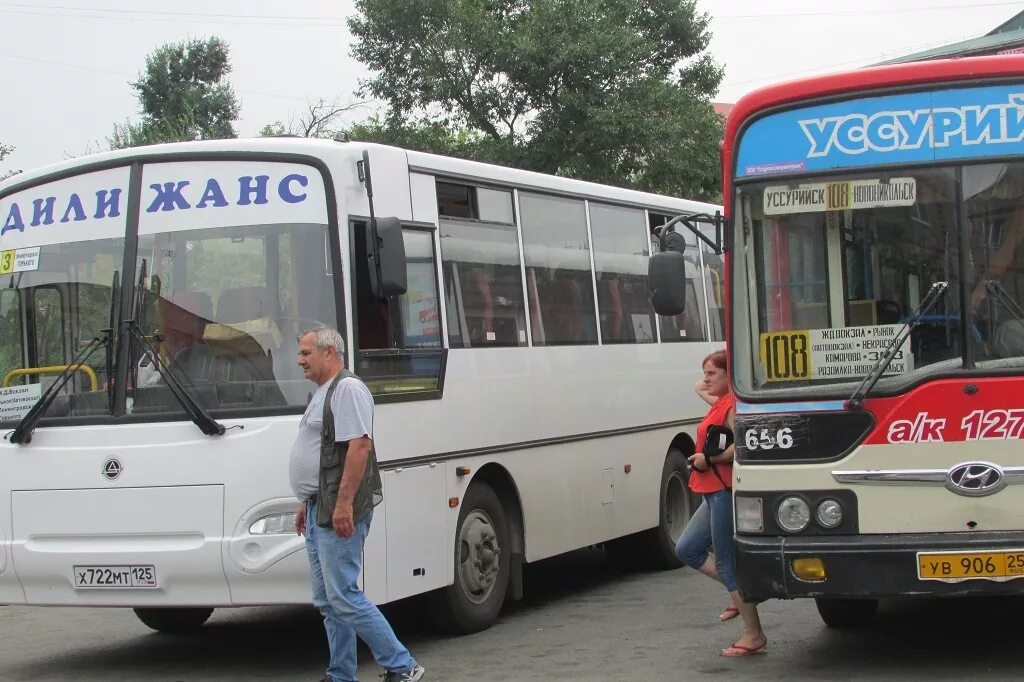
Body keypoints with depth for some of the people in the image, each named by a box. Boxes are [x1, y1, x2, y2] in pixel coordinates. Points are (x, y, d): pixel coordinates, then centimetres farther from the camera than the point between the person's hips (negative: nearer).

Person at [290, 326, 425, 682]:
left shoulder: (347, 389, -12)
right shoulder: (322, 394, 21)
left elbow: (360, 445, -21)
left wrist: (343, 503, -26)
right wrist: (308, 502, 25)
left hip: (340, 511, -10)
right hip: (321, 512, 10)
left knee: (344, 596, -11)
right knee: (328, 602, 11)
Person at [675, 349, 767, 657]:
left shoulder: (733, 405, -16)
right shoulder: (721, 402, 13)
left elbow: (740, 447, -28)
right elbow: (699, 387, 32)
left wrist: (707, 458, -18)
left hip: (726, 491, -10)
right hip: (715, 492, 10)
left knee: (726, 562, -5)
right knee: (687, 549, 15)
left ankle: (754, 635, 3)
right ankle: (742, 593, 18)